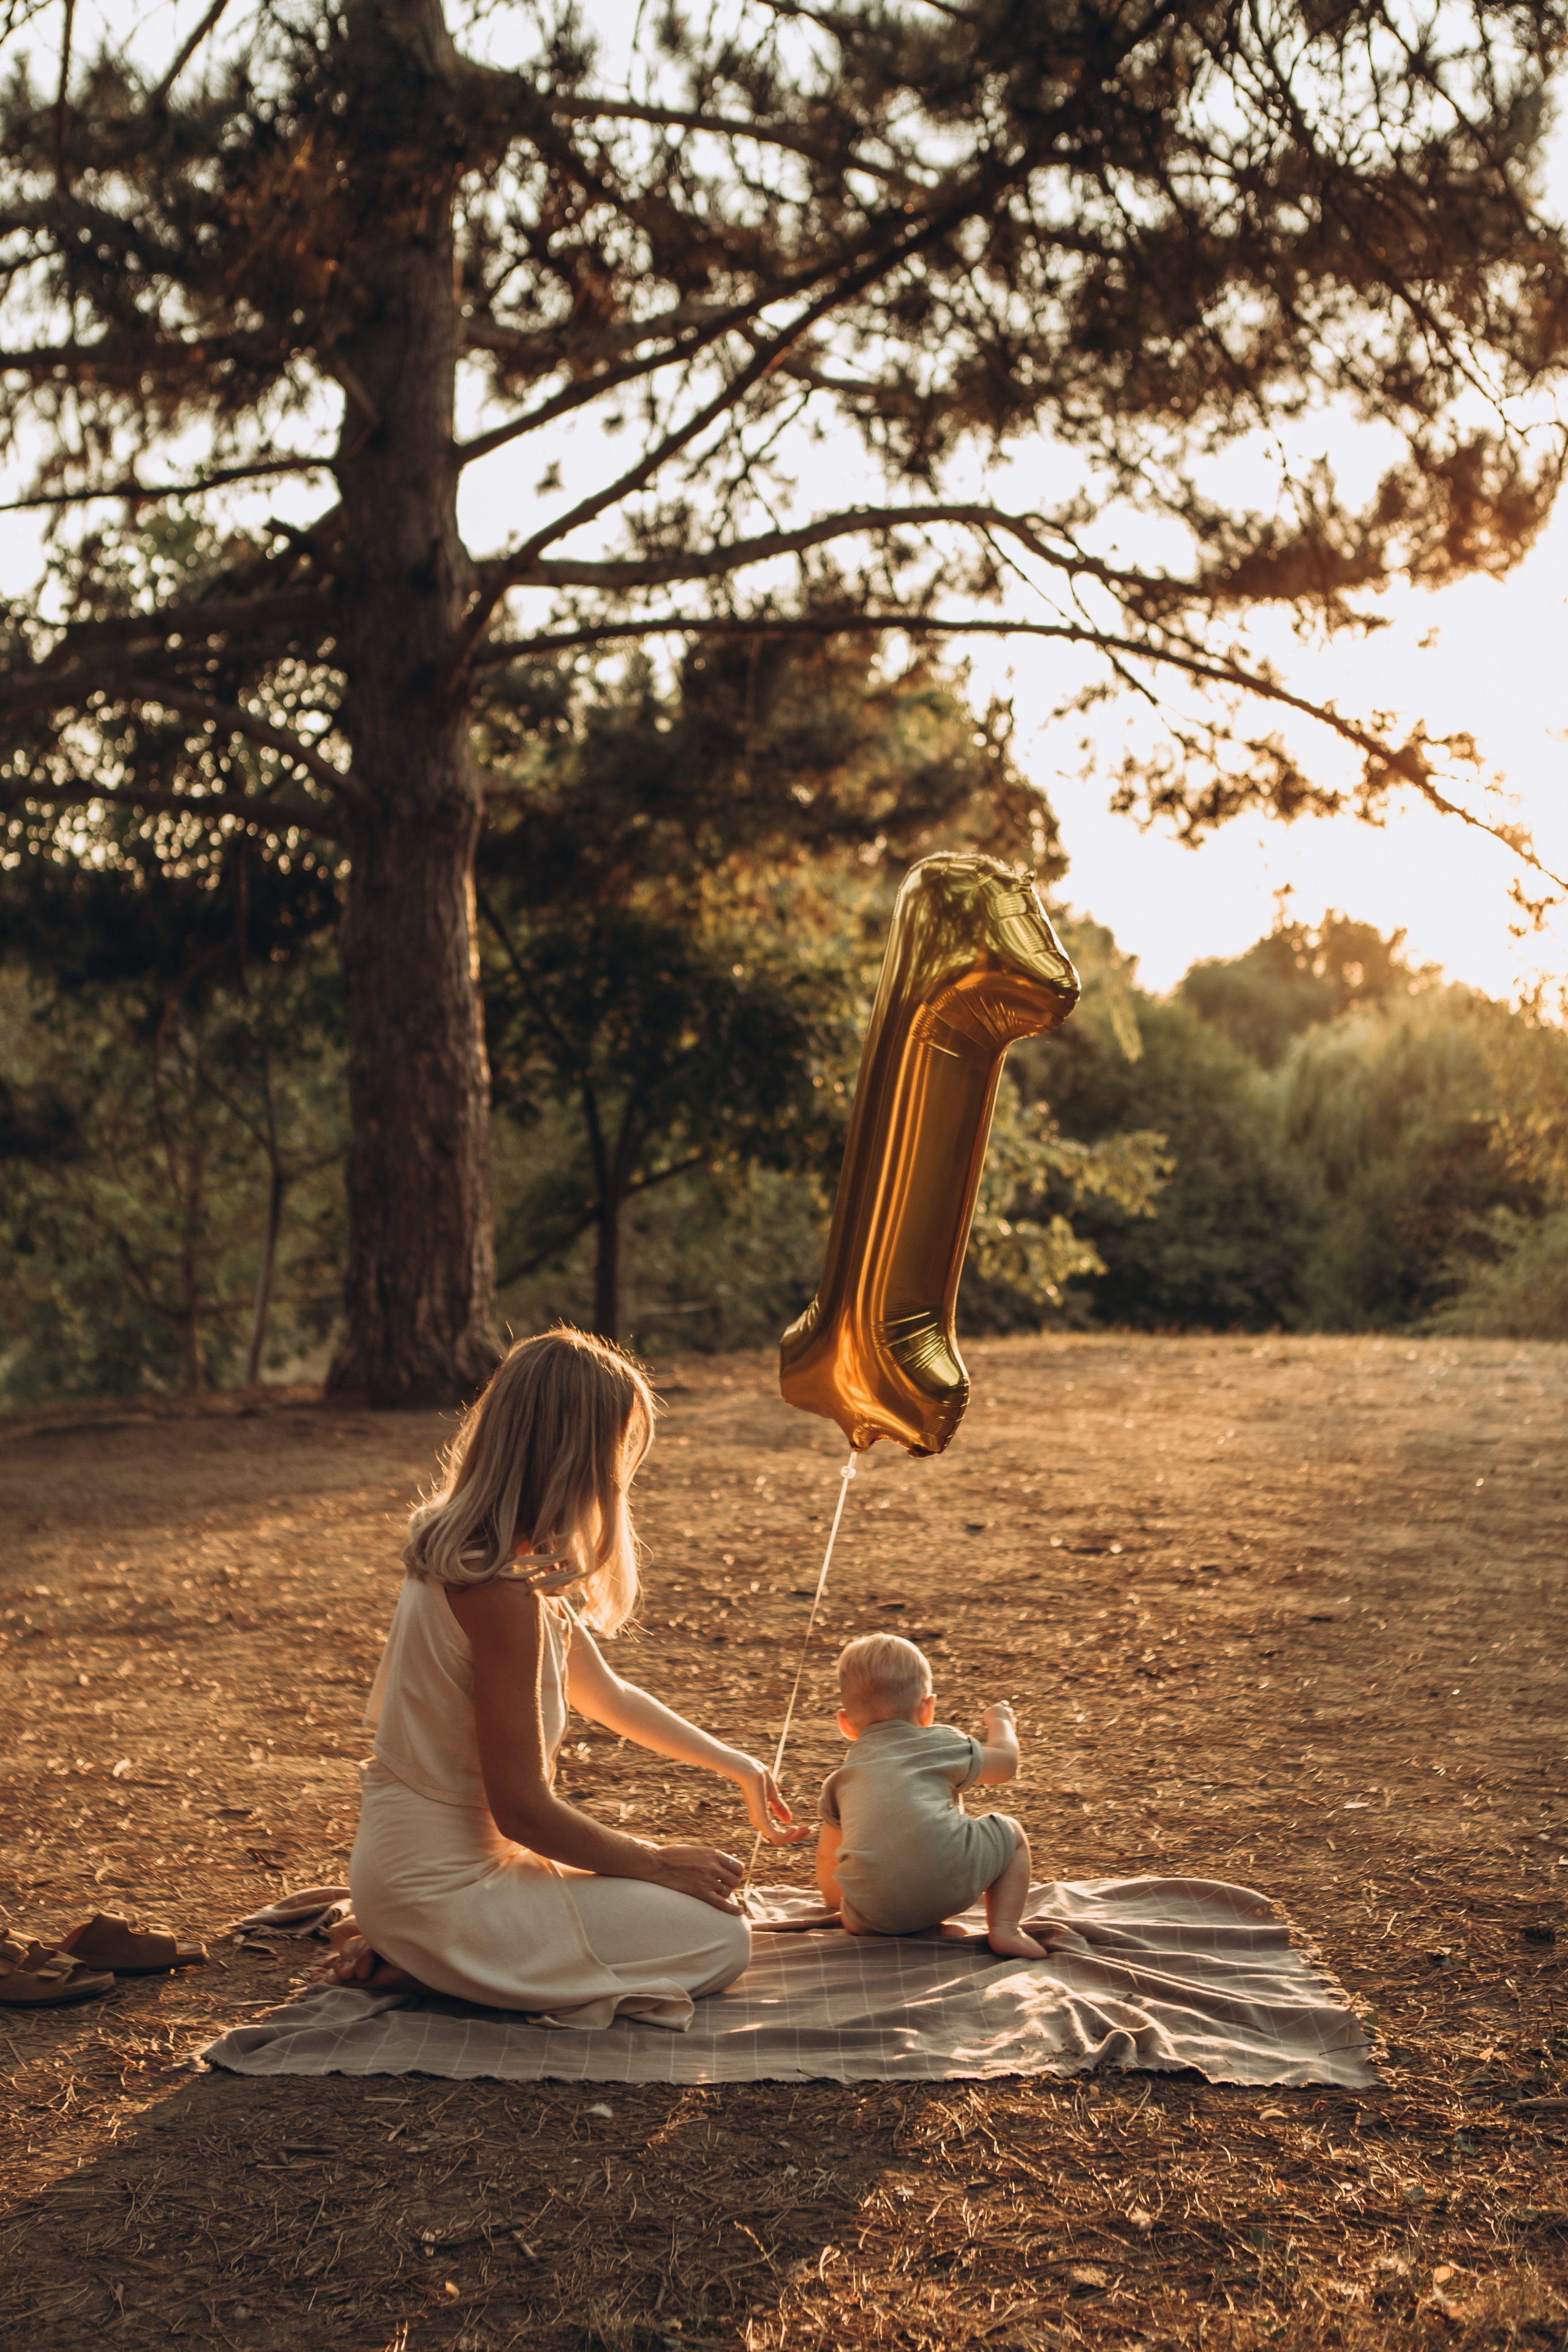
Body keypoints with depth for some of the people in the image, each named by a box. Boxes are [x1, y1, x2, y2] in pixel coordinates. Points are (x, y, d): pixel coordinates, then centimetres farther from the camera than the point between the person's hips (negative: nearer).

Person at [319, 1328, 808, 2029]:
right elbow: (523, 1810, -22)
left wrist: (736, 1766, 28)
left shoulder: (466, 1555, 5)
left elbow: (607, 1693, 19)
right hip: (445, 1886, -10)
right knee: (720, 1940, -4)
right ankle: (416, 1966, -4)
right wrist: (659, 1863, -7)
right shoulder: (502, 1591, -26)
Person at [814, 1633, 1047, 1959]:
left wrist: (834, 1898, 53)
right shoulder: (941, 1743, 20)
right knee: (1010, 1832, 24)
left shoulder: (843, 1777, 29)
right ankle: (1004, 1930, 7)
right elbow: (1006, 1762, 32)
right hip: (951, 1882, -2)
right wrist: (1000, 1722, 53)